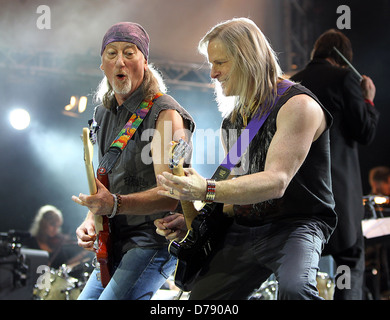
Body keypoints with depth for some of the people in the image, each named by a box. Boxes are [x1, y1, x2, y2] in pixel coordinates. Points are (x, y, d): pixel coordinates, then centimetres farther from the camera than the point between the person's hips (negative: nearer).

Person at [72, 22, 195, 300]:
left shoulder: (165, 114, -15)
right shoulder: (104, 114, 11)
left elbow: (170, 195, -24)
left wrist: (115, 204, -37)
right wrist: (91, 218, 0)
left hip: (154, 239, -8)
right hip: (117, 242, 8)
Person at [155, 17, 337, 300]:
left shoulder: (297, 105, -13)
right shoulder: (232, 119, 14)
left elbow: (276, 181, -25)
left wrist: (206, 191, -36)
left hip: (296, 223, -8)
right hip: (242, 228, 8)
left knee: (294, 287, -37)